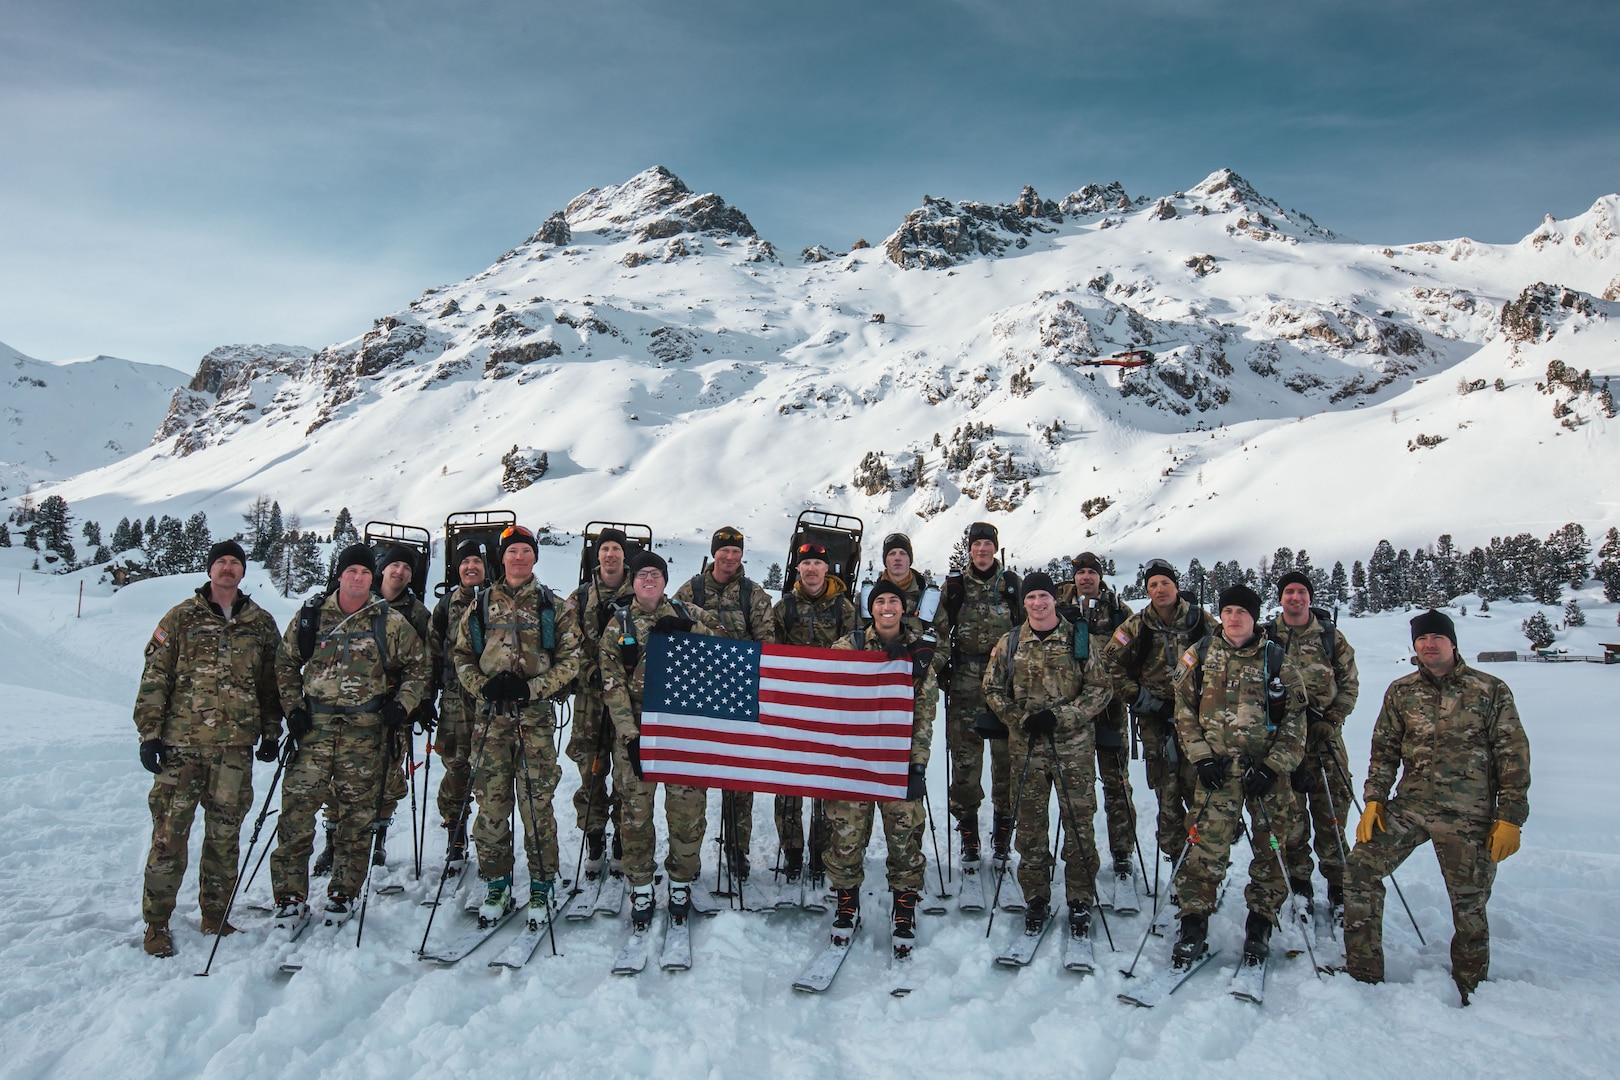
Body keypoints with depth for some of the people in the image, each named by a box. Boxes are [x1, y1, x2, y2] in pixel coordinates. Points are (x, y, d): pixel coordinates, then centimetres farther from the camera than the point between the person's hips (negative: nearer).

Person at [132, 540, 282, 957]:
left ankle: (215, 914, 21)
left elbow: (272, 683, 15)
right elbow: (154, 679, 3)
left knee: (225, 835, 8)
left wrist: (270, 733, 10)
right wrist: (149, 733, -3)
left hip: (236, 746, 2)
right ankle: (157, 922, 10)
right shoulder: (181, 618, 4)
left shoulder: (261, 624, 11)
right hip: (182, 743, -2)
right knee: (170, 833, -2)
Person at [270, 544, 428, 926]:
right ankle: (290, 895, 7)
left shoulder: (390, 622, 3)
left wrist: (402, 706, -3)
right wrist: (293, 708, 6)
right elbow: (286, 663, 16)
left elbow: (417, 667, 9)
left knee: (356, 815, 5)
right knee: (297, 806, -5)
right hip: (315, 727, 1)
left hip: (366, 732, -1)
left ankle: (343, 893, 19)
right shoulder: (311, 617, 6)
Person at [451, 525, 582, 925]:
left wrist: (531, 686, -11)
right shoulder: (481, 605, 11)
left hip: (536, 715, -2)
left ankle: (542, 885, 11)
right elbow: (460, 655, 14)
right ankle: (496, 884, 18)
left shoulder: (554, 606, 6)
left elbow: (571, 659, 2)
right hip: (491, 716, 2)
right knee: (491, 802, 3)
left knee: (536, 803, -2)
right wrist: (482, 685, -5)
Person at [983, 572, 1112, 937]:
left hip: (1074, 746, -2)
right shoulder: (1010, 643, 6)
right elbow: (993, 688, 10)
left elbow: (1101, 688, -3)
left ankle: (1080, 901, 17)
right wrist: (1021, 720, -6)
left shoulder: (1080, 639, 0)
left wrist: (1060, 717, -13)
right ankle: (1036, 900, 21)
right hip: (1027, 747, 2)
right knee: (1030, 826, 7)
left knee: (1079, 825, 2)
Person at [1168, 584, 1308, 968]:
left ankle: (1261, 922, 22)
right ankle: (1193, 922, 1)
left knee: (1270, 846, 6)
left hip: (1266, 769, 1)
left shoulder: (1278, 661, 2)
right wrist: (1200, 756, -3)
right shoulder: (1200, 656, 4)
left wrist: (1273, 766, -7)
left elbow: (1296, 720, 2)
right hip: (1218, 767, 0)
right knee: (1208, 843, -9)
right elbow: (1184, 709, 7)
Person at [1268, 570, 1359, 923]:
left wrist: (1331, 719, -5)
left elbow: (1350, 683, 7)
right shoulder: (1267, 637, 5)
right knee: (1290, 812, 1)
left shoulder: (1331, 636, 7)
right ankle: (1298, 884, 14)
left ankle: (1338, 887, 11)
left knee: (1332, 809, 1)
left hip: (1325, 735, 1)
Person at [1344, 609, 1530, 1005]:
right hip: (1409, 806, 3)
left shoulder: (1491, 690, -1)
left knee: (1469, 904, 5)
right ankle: (1364, 973, 4)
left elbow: (1514, 755, -1)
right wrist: (1374, 799, 0)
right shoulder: (1401, 691, 7)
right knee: (1360, 870, -8)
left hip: (1469, 816, -2)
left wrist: (1510, 818, -5)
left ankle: (1469, 988, 28)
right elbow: (1384, 749, 11)